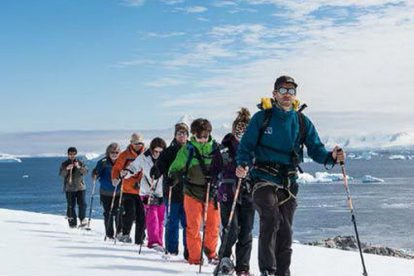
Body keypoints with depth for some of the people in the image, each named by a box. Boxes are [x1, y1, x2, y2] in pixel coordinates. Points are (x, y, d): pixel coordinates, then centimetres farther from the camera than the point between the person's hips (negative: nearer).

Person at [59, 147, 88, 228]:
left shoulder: (80, 163, 8)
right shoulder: (64, 164, 7)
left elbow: (85, 172, -5)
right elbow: (61, 174, -5)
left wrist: (79, 167, -22)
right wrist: (67, 169, -23)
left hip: (80, 187, 1)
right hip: (69, 188, 0)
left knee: (82, 203, -10)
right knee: (71, 206, -2)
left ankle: (82, 219, 3)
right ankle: (72, 222, 6)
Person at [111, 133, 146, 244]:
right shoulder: (125, 155, 3)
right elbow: (116, 168, 4)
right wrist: (116, 178, -14)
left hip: (142, 190, 2)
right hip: (128, 190, -2)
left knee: (142, 215, 2)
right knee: (130, 213, -10)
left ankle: (140, 239, 12)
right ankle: (125, 233, 12)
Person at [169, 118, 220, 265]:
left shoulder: (215, 148, 4)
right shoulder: (187, 150, 2)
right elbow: (176, 168, 7)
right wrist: (173, 176, -13)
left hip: (212, 192, 2)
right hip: (193, 192, -1)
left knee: (213, 225, 6)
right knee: (193, 226, -2)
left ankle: (211, 253, 25)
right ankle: (194, 256, 7)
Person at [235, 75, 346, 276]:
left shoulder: (302, 122, 10)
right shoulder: (262, 118, 2)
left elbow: (315, 148, 9)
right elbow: (246, 145, 1)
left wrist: (331, 156, -12)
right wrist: (243, 164, -18)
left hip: (288, 183, 4)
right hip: (264, 179, -3)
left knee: (285, 230, 6)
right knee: (271, 220, -24)